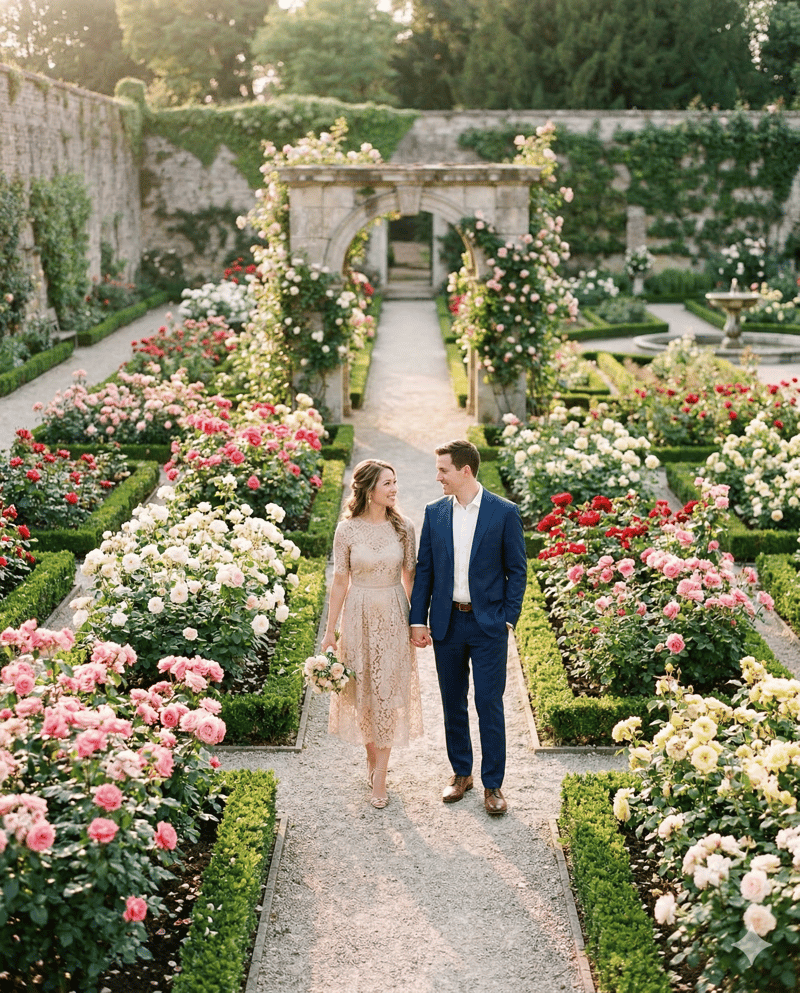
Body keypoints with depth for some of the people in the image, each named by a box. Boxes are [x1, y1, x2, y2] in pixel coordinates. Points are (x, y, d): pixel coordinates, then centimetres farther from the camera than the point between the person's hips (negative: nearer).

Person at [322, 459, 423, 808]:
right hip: (359, 615, 0)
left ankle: (379, 776, 10)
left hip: (394, 616, 0)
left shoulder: (403, 527, -4)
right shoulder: (347, 530, -8)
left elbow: (409, 577, 3)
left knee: (389, 691, 2)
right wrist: (330, 631, 1)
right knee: (362, 690, 11)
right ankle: (371, 756, 33)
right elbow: (340, 581, -2)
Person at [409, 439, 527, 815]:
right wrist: (418, 621, 1)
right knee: (453, 703, 12)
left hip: (488, 624, -3)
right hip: (446, 622, 4)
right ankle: (461, 773, 27)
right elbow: (424, 570, 7)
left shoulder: (505, 512, -6)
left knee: (489, 704, -1)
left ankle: (492, 784, 10)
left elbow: (517, 570, -2)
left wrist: (508, 619, -8)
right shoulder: (434, 513, 4)